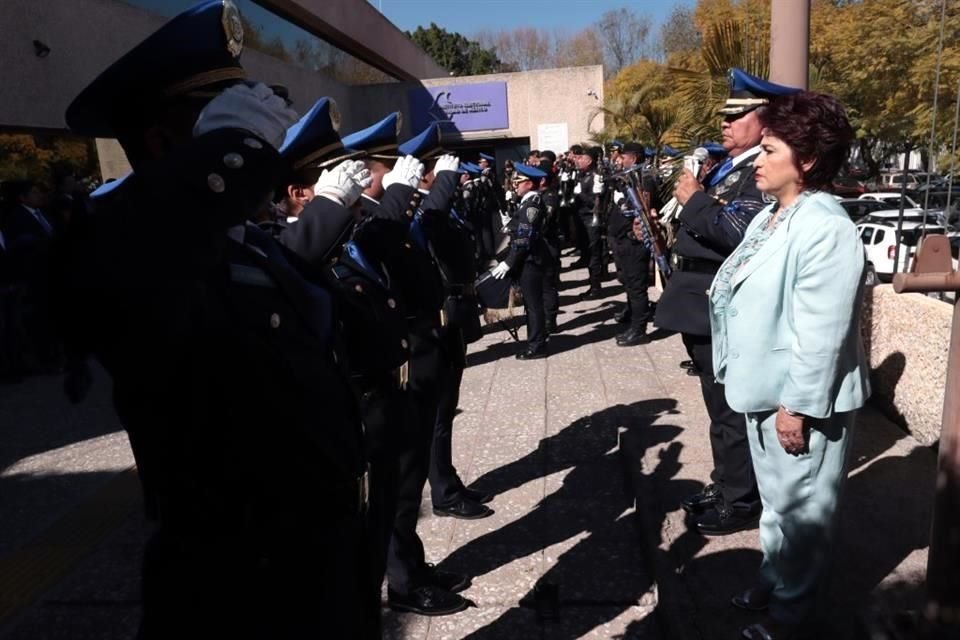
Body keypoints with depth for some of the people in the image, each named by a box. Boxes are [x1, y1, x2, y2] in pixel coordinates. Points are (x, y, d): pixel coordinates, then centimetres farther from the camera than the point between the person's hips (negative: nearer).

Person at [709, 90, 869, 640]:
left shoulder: (825, 229, -22)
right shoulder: (771, 217, 8)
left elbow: (820, 331, -24)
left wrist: (797, 406, -22)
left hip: (802, 398, -9)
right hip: (768, 388, 9)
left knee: (800, 507, 9)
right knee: (776, 498, 24)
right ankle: (773, 579, 43)